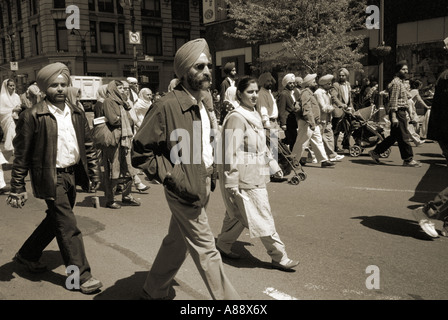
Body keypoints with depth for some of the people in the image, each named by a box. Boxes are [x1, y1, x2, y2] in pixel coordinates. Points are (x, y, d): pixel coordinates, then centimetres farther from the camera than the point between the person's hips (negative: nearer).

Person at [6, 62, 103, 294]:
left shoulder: (77, 114, 7)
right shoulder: (33, 116, -11)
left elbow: (88, 145, 14)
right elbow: (21, 155, -8)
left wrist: (94, 172, 11)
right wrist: (17, 187, -7)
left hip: (72, 174, 7)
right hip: (51, 178, -7)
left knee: (56, 220, 19)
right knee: (68, 226, -5)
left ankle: (27, 255, 41)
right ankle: (81, 275, 6)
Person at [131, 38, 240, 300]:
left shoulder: (202, 103, 10)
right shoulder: (167, 106, -18)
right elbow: (140, 152, -16)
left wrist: (210, 173, 14)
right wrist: (172, 177, -17)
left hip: (203, 186, 9)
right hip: (185, 190, -9)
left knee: (177, 242, 19)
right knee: (206, 250, 1)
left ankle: (153, 292, 37)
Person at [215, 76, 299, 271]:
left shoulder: (254, 115, 11)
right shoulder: (236, 118, -18)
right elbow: (231, 152, -20)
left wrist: (273, 164, 21)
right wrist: (232, 182, -21)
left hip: (256, 174, 9)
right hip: (245, 178, -9)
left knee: (237, 215, 18)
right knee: (263, 217, -1)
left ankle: (223, 245, 34)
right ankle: (279, 257, 10)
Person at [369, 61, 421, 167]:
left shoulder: (401, 82, 20)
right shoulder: (396, 83, -12)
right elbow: (393, 101, -19)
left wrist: (405, 113, 23)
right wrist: (393, 117, -23)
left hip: (401, 112, 10)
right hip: (398, 112, -10)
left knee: (393, 136, 13)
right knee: (403, 136, -4)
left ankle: (375, 152, 18)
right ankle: (408, 159, 3)